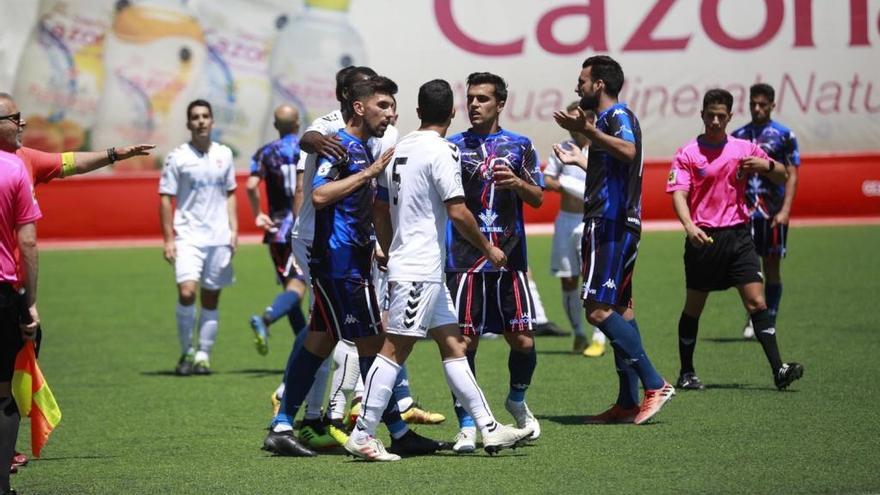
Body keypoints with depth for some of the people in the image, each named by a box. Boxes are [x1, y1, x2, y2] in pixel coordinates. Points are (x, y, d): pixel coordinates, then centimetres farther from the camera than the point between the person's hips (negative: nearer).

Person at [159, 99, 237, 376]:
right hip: (188, 237, -3)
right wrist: (168, 239, -6)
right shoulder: (178, 157, -2)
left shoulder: (224, 155, 9)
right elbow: (165, 198, -1)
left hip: (219, 238, 3)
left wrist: (234, 229, 8)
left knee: (211, 299, 5)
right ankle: (186, 352, -2)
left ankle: (203, 356, 13)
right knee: (186, 292, -18)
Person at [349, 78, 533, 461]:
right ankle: (362, 436, -8)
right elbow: (457, 212, -16)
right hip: (419, 271, -9)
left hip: (404, 263, 9)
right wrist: (488, 249, -2)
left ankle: (489, 429, 11)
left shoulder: (399, 149, 12)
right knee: (395, 350, -8)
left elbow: (380, 211, 18)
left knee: (453, 345, 10)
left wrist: (392, 254, 29)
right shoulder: (440, 151, -12)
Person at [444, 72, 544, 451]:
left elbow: (538, 199, 5)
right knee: (464, 341, -7)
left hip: (510, 259, 1)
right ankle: (467, 425, 0)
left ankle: (517, 400, 27)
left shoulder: (519, 146, 9)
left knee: (522, 340, -1)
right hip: (464, 259, -1)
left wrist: (518, 183, -15)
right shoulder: (453, 146, 7)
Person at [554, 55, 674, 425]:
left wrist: (588, 130, -39)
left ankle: (655, 385, -17)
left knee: (598, 310, -15)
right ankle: (628, 402, 11)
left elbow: (628, 151, -34)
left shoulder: (618, 115, -11)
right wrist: (576, 160, 52)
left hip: (610, 224, -11)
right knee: (619, 310, 10)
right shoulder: (609, 118, 21)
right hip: (620, 226, 11)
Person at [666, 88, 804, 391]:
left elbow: (782, 177, 15)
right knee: (693, 307, 6)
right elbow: (679, 195, -10)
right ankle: (686, 374, 19)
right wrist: (690, 227, -29)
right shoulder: (688, 154, 0)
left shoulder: (745, 149, 8)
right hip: (704, 239, -2)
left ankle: (778, 369, -13)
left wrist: (766, 166, -9)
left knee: (756, 301, -8)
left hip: (738, 235, 2)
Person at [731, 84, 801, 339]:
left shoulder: (784, 136, 0)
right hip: (745, 210, 2)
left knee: (771, 267, 3)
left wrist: (785, 210, -12)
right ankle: (752, 318, 4)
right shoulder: (738, 136, 10)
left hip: (772, 212, -2)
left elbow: (792, 175, -2)